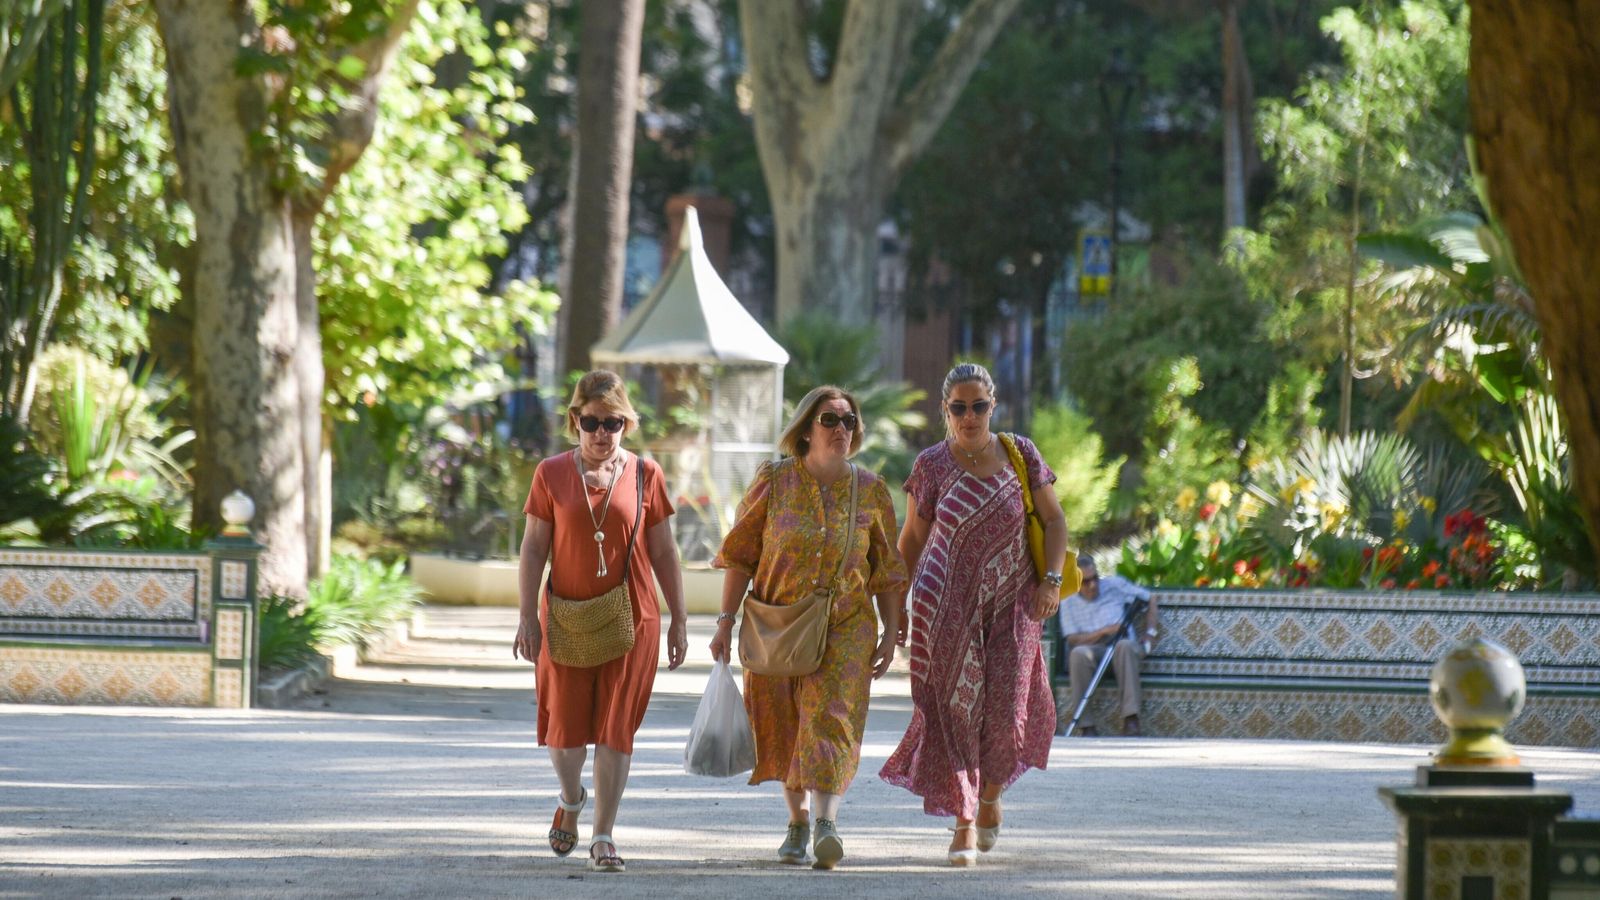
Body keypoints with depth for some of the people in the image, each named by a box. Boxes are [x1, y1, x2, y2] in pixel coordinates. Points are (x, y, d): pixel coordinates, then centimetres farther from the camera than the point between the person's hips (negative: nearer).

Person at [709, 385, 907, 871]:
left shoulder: (870, 490, 2)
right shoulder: (774, 481, -2)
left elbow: (888, 570, 8)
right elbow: (740, 554, -1)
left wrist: (891, 633, 2)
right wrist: (726, 622, -6)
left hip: (845, 628, -1)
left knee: (830, 716, -17)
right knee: (784, 725, 8)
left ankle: (826, 825, -29)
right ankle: (797, 820, 29)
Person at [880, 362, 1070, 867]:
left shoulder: (1020, 455, 2)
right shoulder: (931, 466, 1)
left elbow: (1054, 520, 6)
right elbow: (912, 540, 9)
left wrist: (1050, 581, -6)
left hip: (1009, 604, 1)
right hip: (946, 607, -1)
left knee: (1005, 709, -4)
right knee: (954, 707, -7)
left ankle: (990, 792, 26)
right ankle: (963, 823, -3)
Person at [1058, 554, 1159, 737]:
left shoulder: (1114, 585, 11)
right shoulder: (1069, 601, 10)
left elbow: (1150, 600, 18)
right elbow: (1073, 639, 0)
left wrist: (1150, 633, 6)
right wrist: (1105, 631, -10)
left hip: (1121, 651, 0)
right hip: (1093, 652, 0)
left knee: (1125, 646, -37)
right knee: (1079, 654, -36)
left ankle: (1131, 721, -43)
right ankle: (1085, 726, -37)